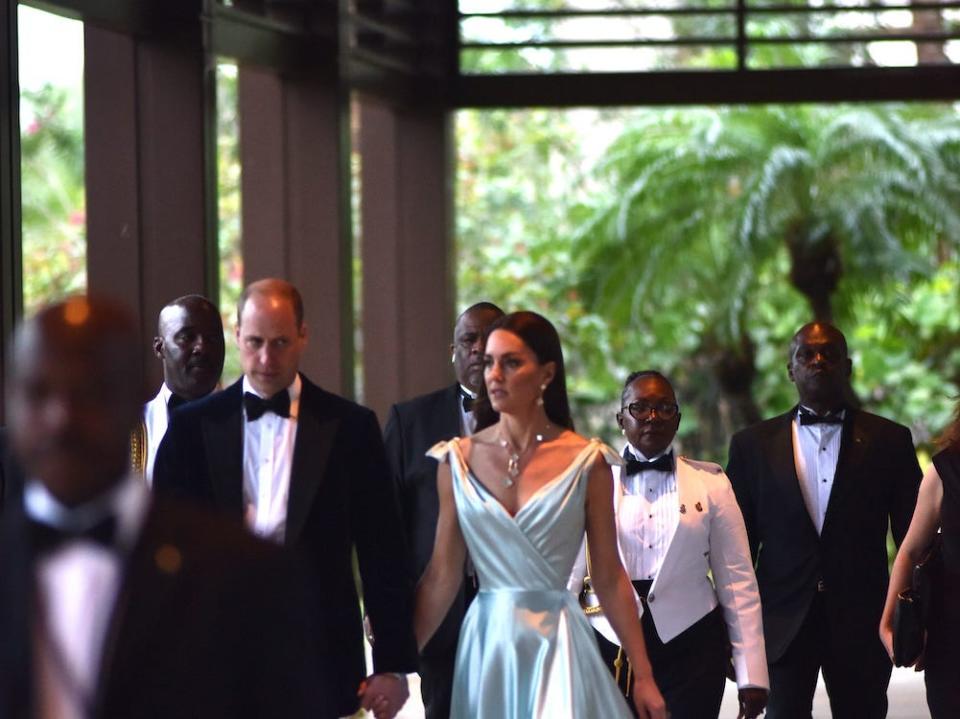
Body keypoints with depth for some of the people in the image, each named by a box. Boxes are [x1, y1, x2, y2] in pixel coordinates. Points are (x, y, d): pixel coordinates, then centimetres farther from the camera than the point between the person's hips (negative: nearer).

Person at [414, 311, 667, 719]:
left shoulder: (586, 462, -1)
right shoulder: (458, 461, 4)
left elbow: (610, 578, 1)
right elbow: (441, 578, 5)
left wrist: (643, 675, -1)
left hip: (556, 645, -2)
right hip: (486, 646, 2)